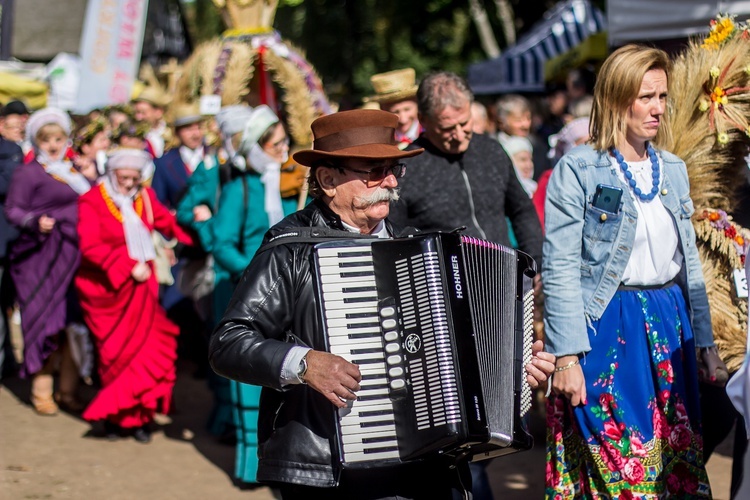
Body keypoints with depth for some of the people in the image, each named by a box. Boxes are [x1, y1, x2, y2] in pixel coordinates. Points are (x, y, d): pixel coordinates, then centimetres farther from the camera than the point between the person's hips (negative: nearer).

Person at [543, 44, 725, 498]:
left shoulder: (673, 169, 10)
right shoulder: (577, 170, -9)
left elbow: (689, 261, 15)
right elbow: (560, 269, -11)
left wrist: (706, 341, 13)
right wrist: (567, 357, -16)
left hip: (670, 328, 6)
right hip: (607, 330, -6)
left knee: (679, 461, 9)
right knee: (620, 463, -1)